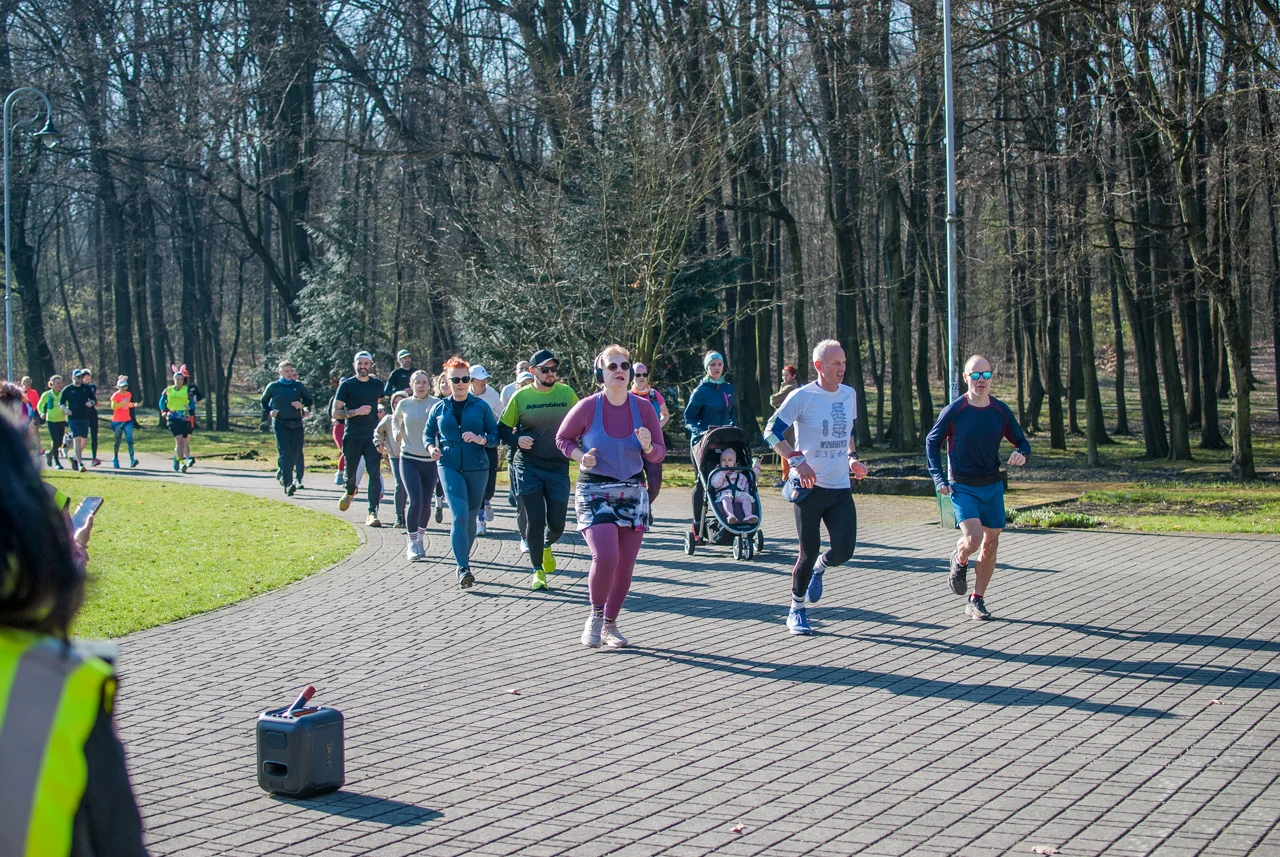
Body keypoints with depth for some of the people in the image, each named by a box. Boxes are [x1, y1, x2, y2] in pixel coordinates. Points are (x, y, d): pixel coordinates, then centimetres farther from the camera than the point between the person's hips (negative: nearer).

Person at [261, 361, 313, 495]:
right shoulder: (273, 386, 4)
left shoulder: (299, 386, 7)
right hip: (280, 423, -2)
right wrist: (269, 412, -1)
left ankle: (281, 473, 33)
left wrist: (302, 404, -8)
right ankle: (288, 484, -17)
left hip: (296, 424, 3)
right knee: (285, 453, -13)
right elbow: (263, 401, 16)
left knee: (296, 453, 6)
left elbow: (309, 401, 13)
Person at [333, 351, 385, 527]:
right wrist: (356, 411, -16)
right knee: (350, 472, 10)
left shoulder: (377, 384, 9)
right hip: (352, 437, -1)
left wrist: (381, 411, 12)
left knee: (375, 473, -11)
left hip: (372, 436, 1)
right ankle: (350, 491, 46)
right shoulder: (346, 385, -1)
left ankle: (372, 513, -13)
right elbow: (335, 412, -5)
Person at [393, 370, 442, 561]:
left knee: (426, 503, 7)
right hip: (409, 460, -1)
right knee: (415, 501, -14)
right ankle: (412, 545, -6)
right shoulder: (404, 404, 3)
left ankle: (419, 540, 27)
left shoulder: (436, 404, -3)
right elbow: (395, 418, 23)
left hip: (431, 461, 1)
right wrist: (396, 432, 6)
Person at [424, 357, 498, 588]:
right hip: (449, 467, -1)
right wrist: (431, 447, -2)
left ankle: (464, 559, 30)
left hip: (477, 468, 1)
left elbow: (495, 436, 3)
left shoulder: (481, 407, 3)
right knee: (459, 516, -16)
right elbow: (428, 433, 19)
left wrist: (480, 439, -17)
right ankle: (463, 568, -20)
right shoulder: (440, 408, 8)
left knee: (470, 518, 10)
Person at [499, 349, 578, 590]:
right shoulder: (521, 396, -3)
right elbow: (502, 429, 4)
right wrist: (517, 440, -15)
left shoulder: (566, 393, 2)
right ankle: (538, 571, 11)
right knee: (534, 521, -4)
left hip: (558, 468, 2)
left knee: (557, 523, 3)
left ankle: (546, 546, 38)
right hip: (528, 467, -1)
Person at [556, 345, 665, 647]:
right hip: (594, 492, -3)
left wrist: (647, 446, -17)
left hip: (633, 493, 4)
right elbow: (562, 439, 6)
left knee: (625, 565, 5)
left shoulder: (643, 407, -2)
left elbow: (659, 453, 5)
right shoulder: (587, 407, -9)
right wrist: (581, 457, -13)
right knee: (605, 557, -20)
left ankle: (610, 624, 25)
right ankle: (595, 615, 7)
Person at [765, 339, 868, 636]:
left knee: (843, 551, -8)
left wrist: (852, 457, 9)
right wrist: (798, 460, -19)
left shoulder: (849, 395, 8)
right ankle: (797, 611, 19)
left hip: (841, 488, 5)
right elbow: (772, 432, -9)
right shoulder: (802, 396, -10)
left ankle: (819, 569, 28)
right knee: (809, 553, 0)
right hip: (810, 487, -4)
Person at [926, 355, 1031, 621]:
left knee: (990, 545, 5)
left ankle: (976, 601, 19)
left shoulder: (1001, 411, -1)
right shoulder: (954, 411, -10)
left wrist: (1021, 454, -15)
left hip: (993, 486, 4)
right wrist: (939, 478, -5)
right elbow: (932, 442, 3)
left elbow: (1022, 442, 10)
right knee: (973, 538, -22)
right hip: (963, 488, -4)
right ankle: (959, 560, 15)